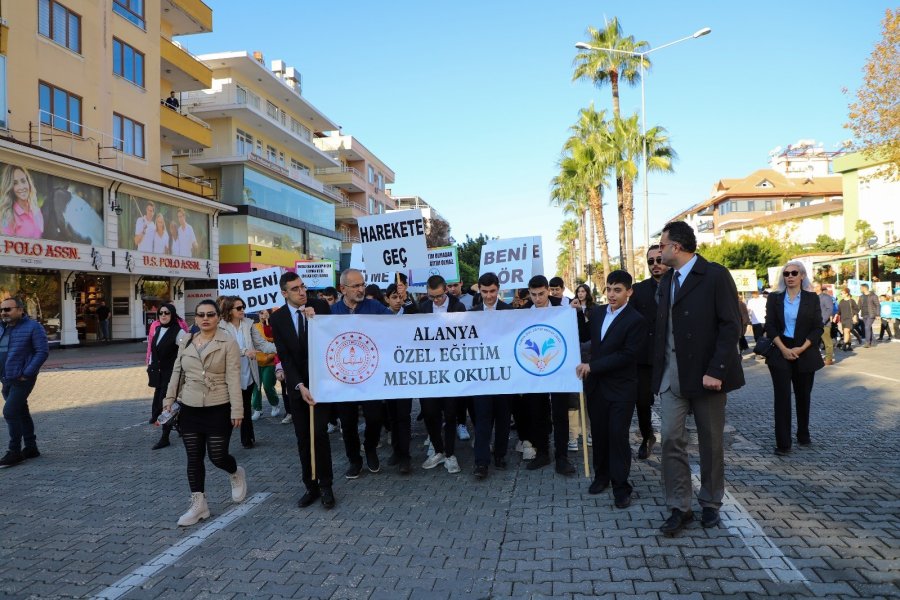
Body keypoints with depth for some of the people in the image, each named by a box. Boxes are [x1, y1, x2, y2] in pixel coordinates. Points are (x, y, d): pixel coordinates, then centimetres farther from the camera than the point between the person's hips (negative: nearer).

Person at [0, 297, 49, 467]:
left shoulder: (33, 327, -10)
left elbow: (43, 351, -15)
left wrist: (26, 373, -17)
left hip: (22, 380, -8)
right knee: (21, 413, 13)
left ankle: (14, 452, -2)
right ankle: (31, 448, 23)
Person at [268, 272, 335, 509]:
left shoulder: (319, 306, -4)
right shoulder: (277, 318, -2)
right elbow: (284, 357, -6)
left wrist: (315, 320, -20)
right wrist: (299, 386, -16)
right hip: (296, 384, 2)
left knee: (319, 433, -7)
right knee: (303, 438, 7)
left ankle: (325, 486, 8)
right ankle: (310, 486, 19)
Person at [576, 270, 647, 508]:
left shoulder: (636, 321, -12)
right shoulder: (597, 313, 8)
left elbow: (628, 355, -18)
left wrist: (592, 366, -18)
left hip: (621, 389, -5)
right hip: (596, 385, 5)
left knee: (618, 436, -3)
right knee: (599, 433, 13)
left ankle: (621, 487, 8)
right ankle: (601, 475, 29)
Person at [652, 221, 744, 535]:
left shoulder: (715, 275, -8)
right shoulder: (666, 281, 12)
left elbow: (731, 326, -12)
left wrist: (715, 371, -18)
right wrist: (658, 370, 4)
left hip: (705, 374, -5)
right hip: (671, 376, 5)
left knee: (711, 442, 9)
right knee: (671, 439, -1)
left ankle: (711, 504, 26)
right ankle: (679, 508, 10)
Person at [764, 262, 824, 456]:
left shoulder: (812, 298, 3)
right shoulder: (774, 298, 3)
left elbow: (818, 328, -1)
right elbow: (770, 326, -2)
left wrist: (801, 349, -13)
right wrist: (784, 349, -13)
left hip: (804, 354, 1)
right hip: (780, 353, -1)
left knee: (803, 396, 12)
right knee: (782, 397, -5)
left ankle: (803, 435, 28)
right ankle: (783, 443, -4)